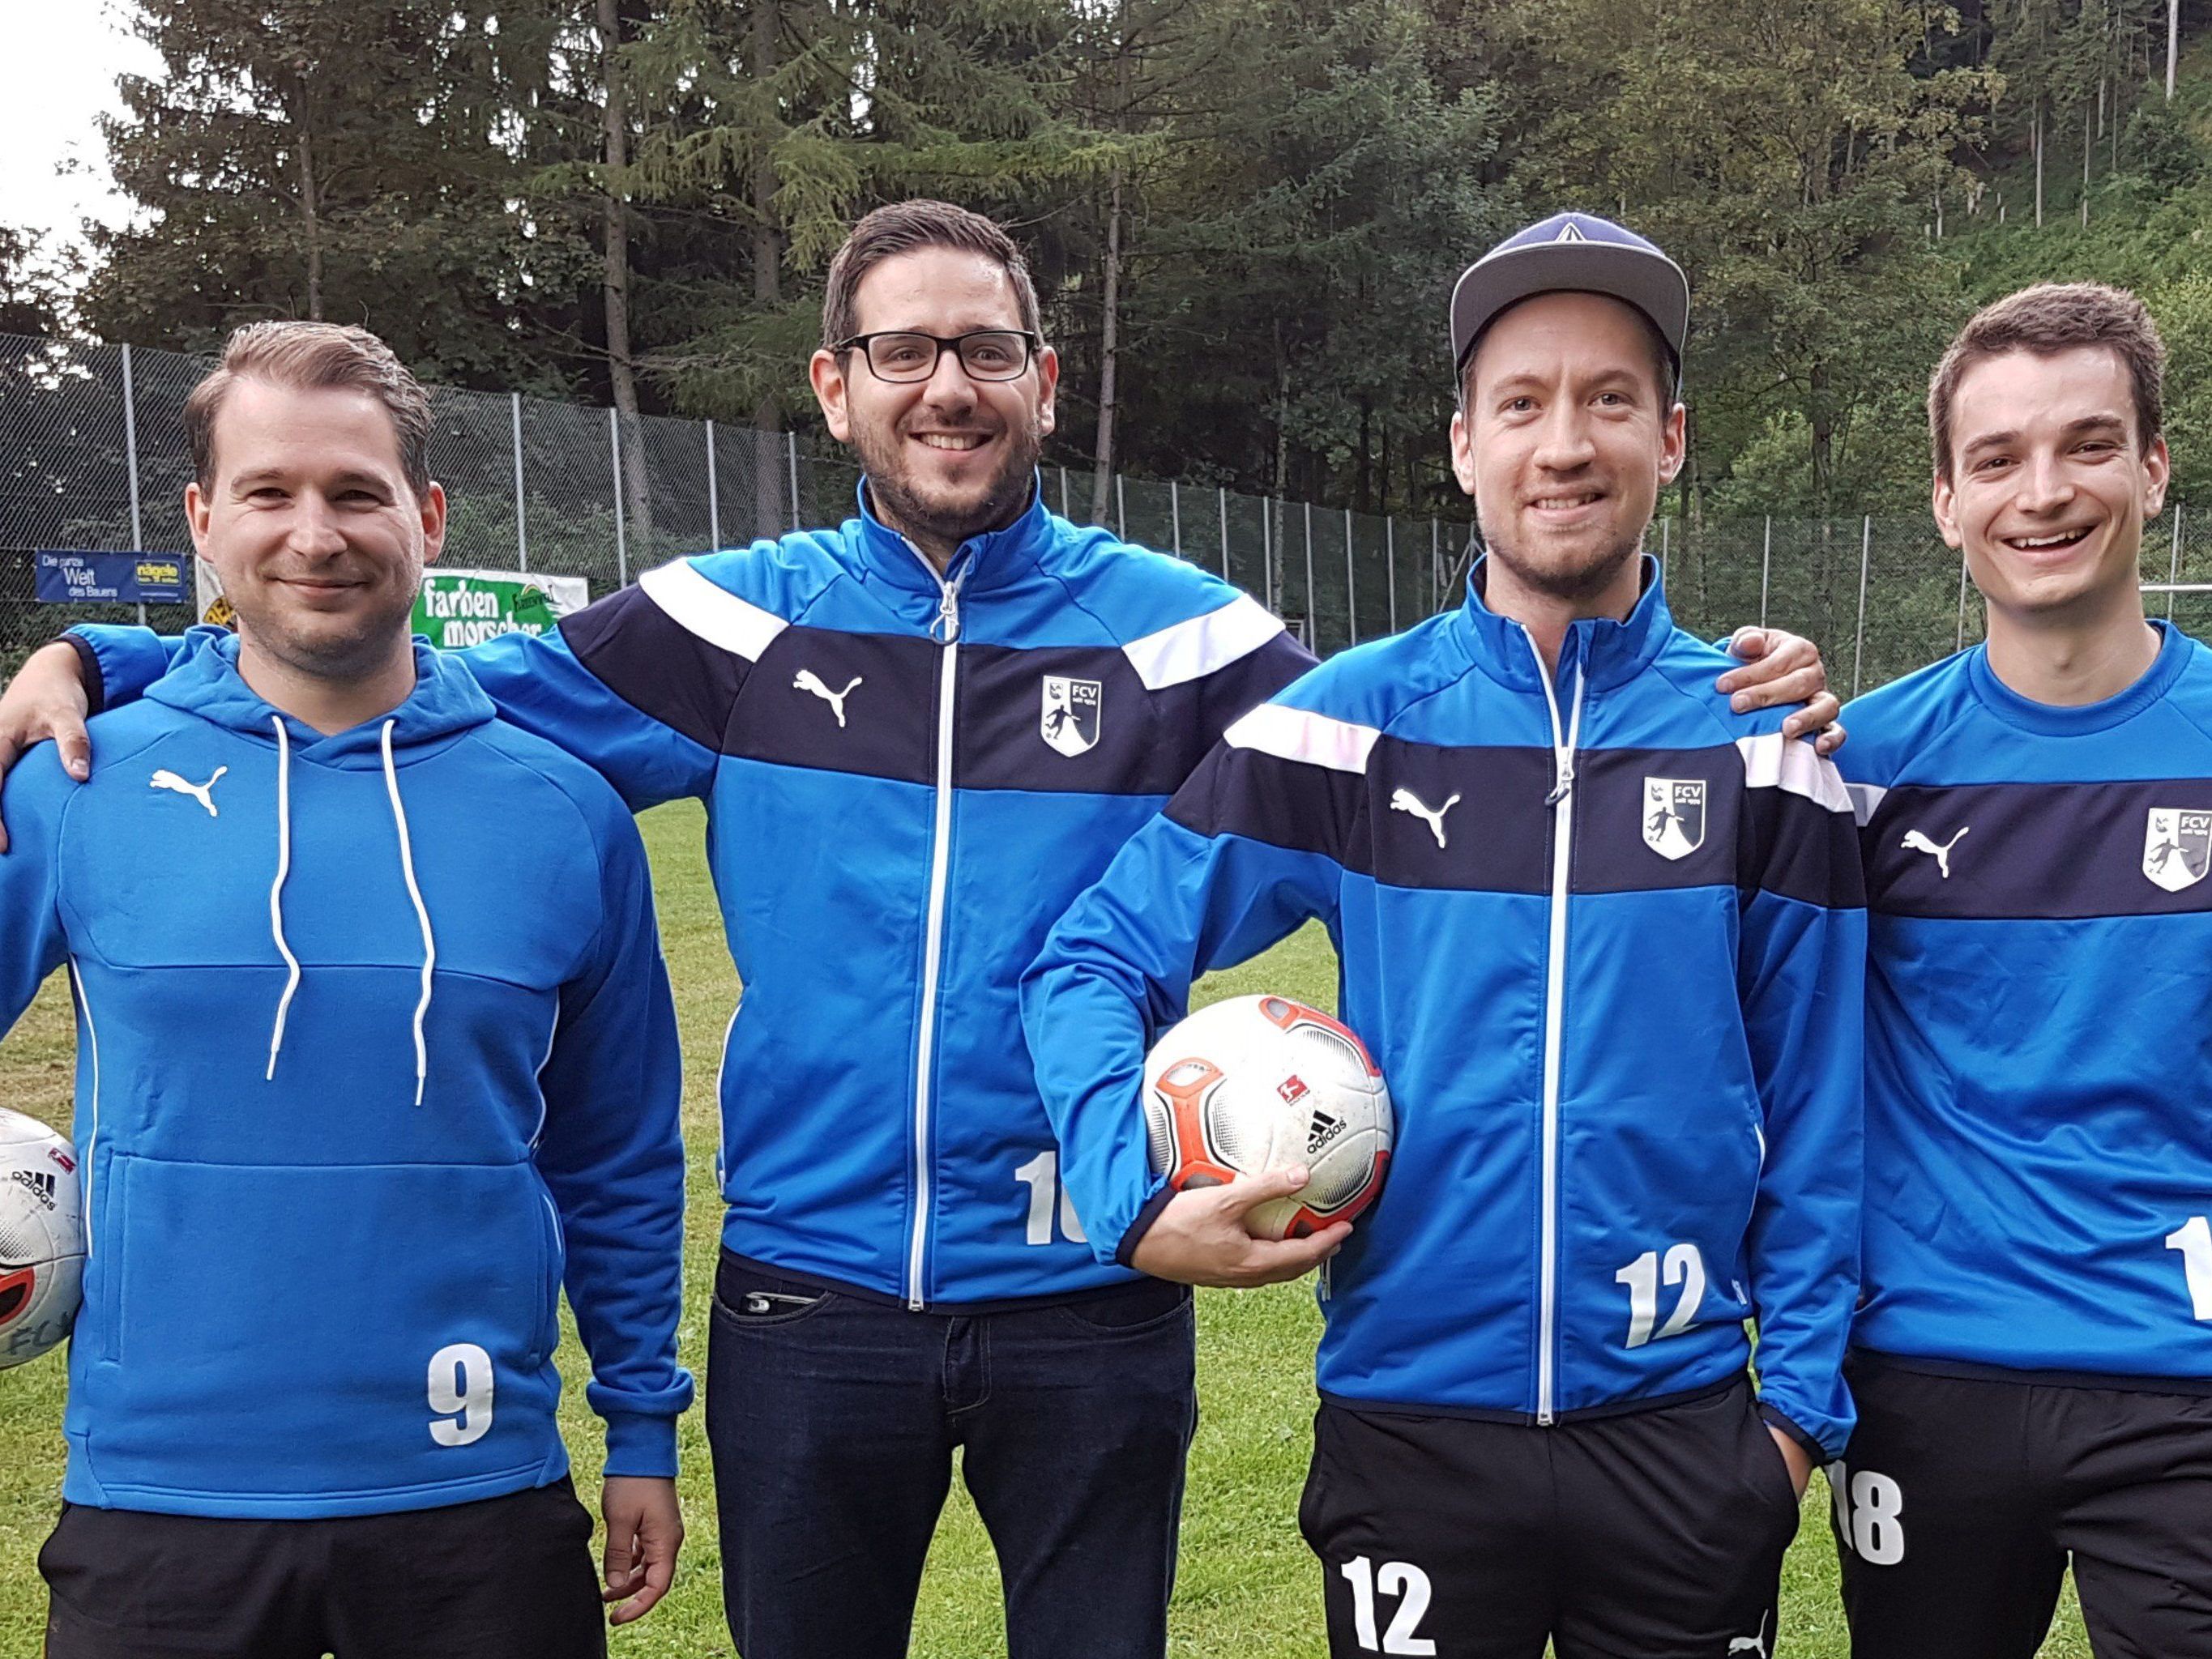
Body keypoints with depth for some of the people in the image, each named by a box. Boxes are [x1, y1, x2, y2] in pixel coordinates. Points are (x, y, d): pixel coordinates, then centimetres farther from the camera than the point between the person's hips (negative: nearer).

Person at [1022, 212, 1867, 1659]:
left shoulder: (1759, 741, -1)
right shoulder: (1348, 726, -4)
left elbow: (1814, 1102, 3)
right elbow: (1096, 961, -1)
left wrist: (1801, 1396, 2)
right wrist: (1138, 1198, -16)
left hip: (1683, 1432, 1)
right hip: (1409, 1420, 0)